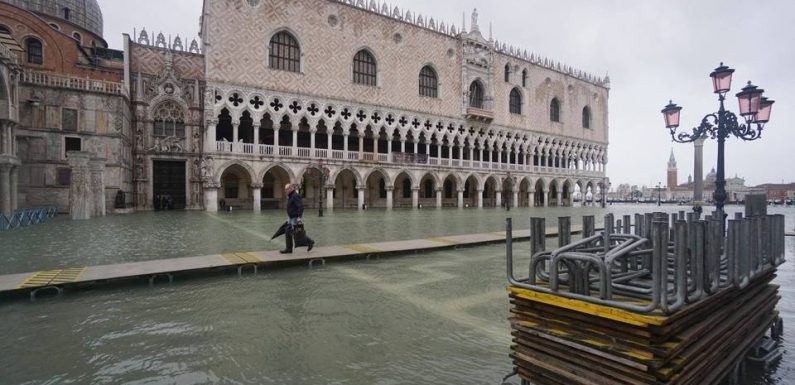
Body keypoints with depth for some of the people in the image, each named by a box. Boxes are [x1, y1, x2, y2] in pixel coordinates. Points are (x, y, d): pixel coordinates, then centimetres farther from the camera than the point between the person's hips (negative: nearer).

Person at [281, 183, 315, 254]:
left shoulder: (296, 196, -18)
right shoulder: (290, 196, 13)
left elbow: (301, 207, -26)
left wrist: (299, 217, -30)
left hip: (295, 218, -10)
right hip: (290, 218, 10)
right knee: (287, 233, 6)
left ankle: (310, 242, 9)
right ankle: (288, 249, 12)